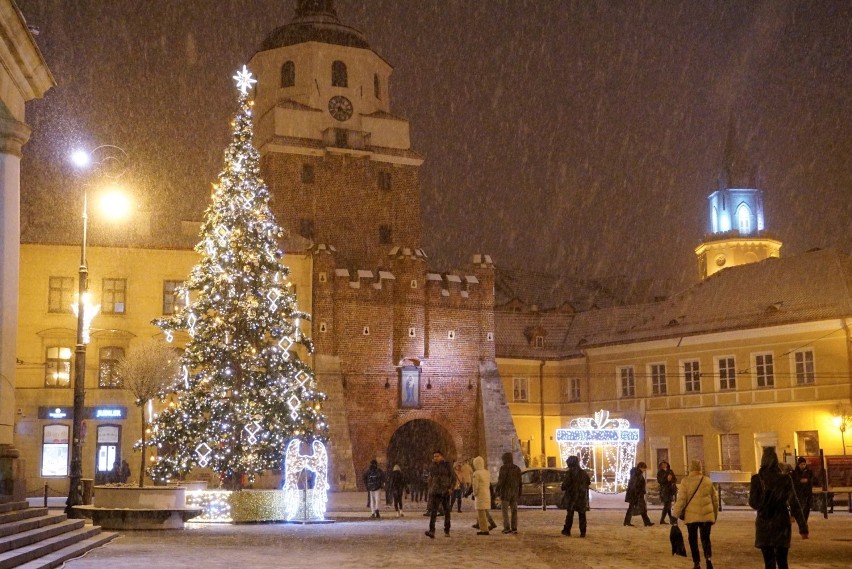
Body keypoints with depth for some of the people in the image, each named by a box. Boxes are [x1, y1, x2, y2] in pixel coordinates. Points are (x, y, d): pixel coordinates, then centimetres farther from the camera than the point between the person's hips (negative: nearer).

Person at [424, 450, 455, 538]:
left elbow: (453, 478, -1)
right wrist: (429, 490, 18)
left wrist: (451, 488, -15)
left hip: (445, 491, -2)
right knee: (433, 511, -14)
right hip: (435, 492, 2)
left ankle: (447, 531, 19)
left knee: (447, 511, 7)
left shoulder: (447, 466, -2)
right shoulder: (432, 467, 9)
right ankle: (431, 531, -25)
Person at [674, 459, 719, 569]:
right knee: (705, 538, 10)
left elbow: (681, 499, -8)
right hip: (706, 515, 2)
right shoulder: (708, 481, 8)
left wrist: (675, 515, -2)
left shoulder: (686, 481, -3)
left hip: (692, 516, -2)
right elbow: (715, 499, 13)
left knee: (693, 540, 10)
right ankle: (708, 558, -15)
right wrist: (715, 515, 23)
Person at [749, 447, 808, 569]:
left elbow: (753, 503, -6)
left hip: (764, 526, -1)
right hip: (782, 525, 1)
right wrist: (803, 527, -5)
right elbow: (794, 504, -7)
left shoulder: (757, 479, -6)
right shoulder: (785, 479, -5)